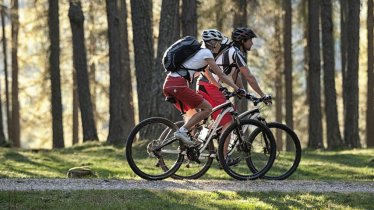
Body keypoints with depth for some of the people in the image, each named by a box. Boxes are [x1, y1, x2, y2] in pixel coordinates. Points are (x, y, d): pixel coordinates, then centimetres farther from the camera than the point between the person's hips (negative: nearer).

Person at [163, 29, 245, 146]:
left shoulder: (199, 52, 25)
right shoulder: (206, 53, -1)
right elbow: (221, 76, -4)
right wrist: (238, 89, -1)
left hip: (168, 84, 9)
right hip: (178, 85, -9)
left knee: (192, 114, 20)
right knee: (207, 108, -3)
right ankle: (182, 131, -10)